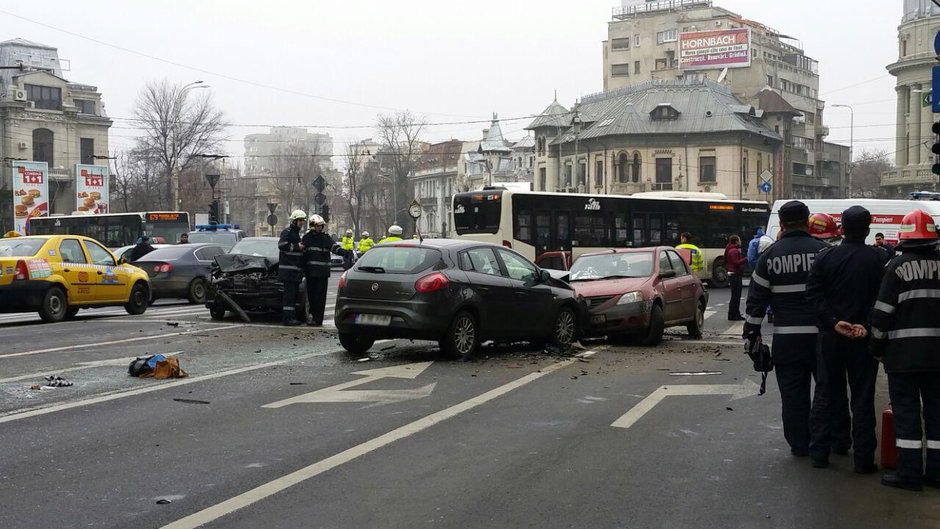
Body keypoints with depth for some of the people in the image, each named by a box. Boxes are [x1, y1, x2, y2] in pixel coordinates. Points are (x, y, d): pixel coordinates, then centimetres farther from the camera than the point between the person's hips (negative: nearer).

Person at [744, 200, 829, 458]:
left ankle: (798, 444, 9)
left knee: (792, 391, 6)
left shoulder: (771, 255, 1)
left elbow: (757, 297, 2)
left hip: (786, 336, 0)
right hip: (820, 333, 0)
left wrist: (752, 330, 9)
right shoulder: (823, 251, -2)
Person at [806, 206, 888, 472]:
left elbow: (813, 295, -7)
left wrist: (833, 322, -11)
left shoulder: (825, 257, -2)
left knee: (826, 395, 11)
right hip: (864, 340, -1)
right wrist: (867, 326, -15)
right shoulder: (879, 259, -6)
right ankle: (863, 458, 5)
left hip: (830, 337, 2)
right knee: (862, 398, 5)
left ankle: (820, 452, 13)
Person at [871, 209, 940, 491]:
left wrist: (877, 347, 3)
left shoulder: (898, 266, -7)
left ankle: (909, 473, 2)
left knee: (906, 412, 1)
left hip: (904, 352, -4)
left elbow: (883, 312, -8)